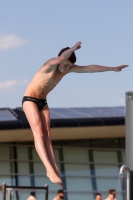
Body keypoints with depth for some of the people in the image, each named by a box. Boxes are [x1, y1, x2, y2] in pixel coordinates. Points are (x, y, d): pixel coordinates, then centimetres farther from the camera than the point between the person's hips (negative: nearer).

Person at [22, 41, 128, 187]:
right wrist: (73, 49, -55)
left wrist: (113, 69, 5)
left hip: (42, 102, 8)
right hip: (29, 100, -8)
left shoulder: (69, 68, 1)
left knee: (46, 135, -3)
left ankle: (53, 169, -10)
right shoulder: (50, 64, -21)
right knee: (38, 133, -19)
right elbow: (60, 58, -44)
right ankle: (50, 169, -33)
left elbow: (89, 68, 3)